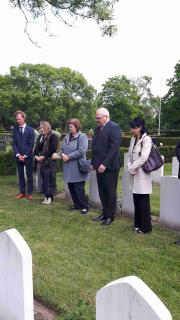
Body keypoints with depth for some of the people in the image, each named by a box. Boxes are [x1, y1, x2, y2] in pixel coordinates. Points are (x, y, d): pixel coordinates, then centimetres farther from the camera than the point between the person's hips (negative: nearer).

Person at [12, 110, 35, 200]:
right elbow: (14, 144, 3)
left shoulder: (30, 129, -1)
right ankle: (22, 192, 16)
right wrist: (18, 155, -9)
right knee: (20, 175, 8)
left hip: (28, 156, -2)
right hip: (18, 157, 2)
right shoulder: (15, 129, 5)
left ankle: (29, 193, 10)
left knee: (29, 175, 3)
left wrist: (25, 155, -11)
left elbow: (31, 144, -5)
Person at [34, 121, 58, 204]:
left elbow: (53, 149, -15)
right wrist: (36, 156, -3)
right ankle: (45, 196, 18)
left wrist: (43, 156, -16)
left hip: (50, 161, -7)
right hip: (41, 161, 7)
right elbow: (36, 148, 16)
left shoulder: (53, 136, -6)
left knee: (50, 179, -3)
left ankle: (50, 197, 6)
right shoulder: (40, 137, 16)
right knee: (43, 179, 9)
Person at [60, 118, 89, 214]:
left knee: (79, 188, -3)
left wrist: (69, 156, -16)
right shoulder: (67, 137, 14)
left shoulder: (82, 136, -8)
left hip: (77, 168, -7)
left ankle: (84, 206, 13)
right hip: (68, 168, 7)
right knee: (71, 187, 13)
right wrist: (62, 154, -7)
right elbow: (62, 149, 16)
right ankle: (77, 204, 28)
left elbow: (81, 151, -19)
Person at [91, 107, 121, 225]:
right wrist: (94, 162, 10)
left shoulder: (114, 127, -11)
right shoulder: (98, 128, 13)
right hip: (100, 166, 7)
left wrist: (105, 164, -21)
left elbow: (114, 148, -18)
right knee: (102, 192, 12)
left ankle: (110, 216, 19)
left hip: (110, 166, -7)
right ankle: (105, 213, 26)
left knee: (110, 192, 5)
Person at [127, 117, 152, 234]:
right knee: (136, 201, 12)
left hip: (142, 174, -7)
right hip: (134, 174, 7)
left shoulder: (146, 139, -10)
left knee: (143, 202, 0)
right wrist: (130, 168, -4)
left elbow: (143, 157, -18)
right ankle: (138, 224, 24)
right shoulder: (133, 139, 13)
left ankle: (145, 227, 11)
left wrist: (132, 167, -10)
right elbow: (129, 155, 12)